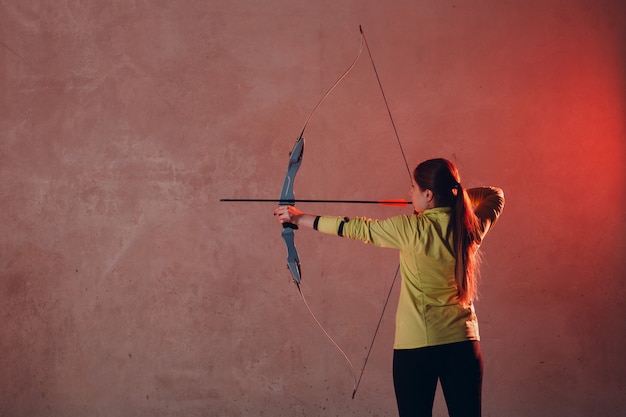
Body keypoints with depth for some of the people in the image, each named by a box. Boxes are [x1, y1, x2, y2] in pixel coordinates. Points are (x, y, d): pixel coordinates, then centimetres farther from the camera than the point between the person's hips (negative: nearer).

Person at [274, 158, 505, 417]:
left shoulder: (412, 228, -11)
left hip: (417, 345, -4)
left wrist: (299, 218, 10)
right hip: (464, 342, 4)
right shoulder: (473, 226, 1)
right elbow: (495, 195, 23)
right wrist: (456, 194, 17)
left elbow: (356, 229, -1)